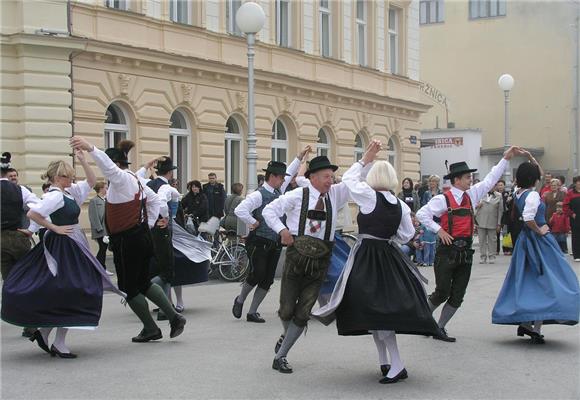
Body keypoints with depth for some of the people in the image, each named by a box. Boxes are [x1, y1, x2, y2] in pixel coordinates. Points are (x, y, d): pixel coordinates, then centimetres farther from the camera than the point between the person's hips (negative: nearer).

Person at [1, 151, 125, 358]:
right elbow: (32, 213, -25)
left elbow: (91, 181, 19)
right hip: (64, 246, -10)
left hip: (72, 246, 10)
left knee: (62, 294, 13)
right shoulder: (55, 196, -16)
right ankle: (59, 343, -1)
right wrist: (54, 228, -17)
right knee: (70, 293, -7)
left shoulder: (68, 192, 11)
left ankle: (44, 332, 20)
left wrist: (83, 160, 8)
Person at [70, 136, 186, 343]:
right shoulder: (136, 179, 14)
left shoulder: (121, 178, -14)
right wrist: (149, 224, 17)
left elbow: (108, 166, -36)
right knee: (143, 283, 19)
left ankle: (151, 329, 14)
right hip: (141, 237, 10)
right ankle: (174, 317, 14)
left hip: (127, 240, -10)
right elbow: (156, 201, 20)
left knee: (129, 287, 4)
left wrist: (90, 148, -49)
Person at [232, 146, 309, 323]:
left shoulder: (278, 190, 10)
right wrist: (253, 223, -16)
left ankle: (252, 312, 11)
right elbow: (239, 210, -25)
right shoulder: (259, 195, -14)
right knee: (257, 274, -10)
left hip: (275, 244, 7)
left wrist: (300, 156, 26)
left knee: (268, 279, 4)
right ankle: (240, 300, 17)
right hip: (259, 243, -7)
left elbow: (289, 174, 26)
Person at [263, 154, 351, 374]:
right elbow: (269, 210, 3)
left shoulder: (335, 195, 9)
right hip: (297, 255, -3)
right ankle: (287, 335, 37)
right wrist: (282, 230, -11)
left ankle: (280, 356, 12)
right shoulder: (298, 195, -2)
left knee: (303, 314, 0)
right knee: (287, 310, 2)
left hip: (320, 261, 3)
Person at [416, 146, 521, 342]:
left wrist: (506, 158, 12)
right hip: (447, 251, -6)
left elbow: (490, 180, 15)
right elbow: (421, 214, -8)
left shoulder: (471, 195, 10)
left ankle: (439, 329, 15)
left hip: (465, 252, 6)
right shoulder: (443, 199, -8)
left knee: (457, 296, 5)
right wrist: (439, 230, -12)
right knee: (442, 293, -3)